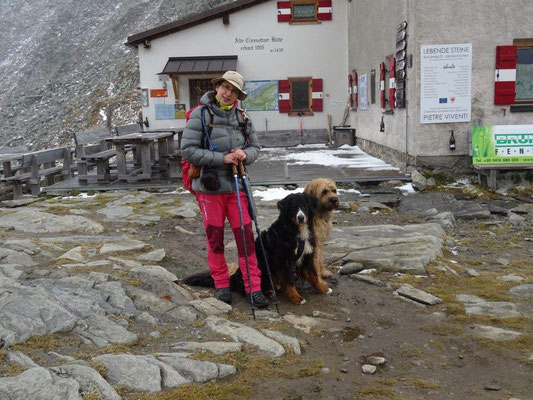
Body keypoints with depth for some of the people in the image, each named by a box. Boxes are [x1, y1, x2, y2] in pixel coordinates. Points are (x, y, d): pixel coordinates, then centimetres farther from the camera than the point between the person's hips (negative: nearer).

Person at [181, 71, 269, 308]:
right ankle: (221, 285, 24)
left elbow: (255, 147, 13)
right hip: (209, 187, -3)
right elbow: (188, 150, -12)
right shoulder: (200, 115, -6)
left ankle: (253, 287, 11)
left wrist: (245, 154, -11)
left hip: (236, 185, 3)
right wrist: (222, 159, -17)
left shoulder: (242, 117, 6)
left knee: (245, 235, 1)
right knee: (215, 237, 8)